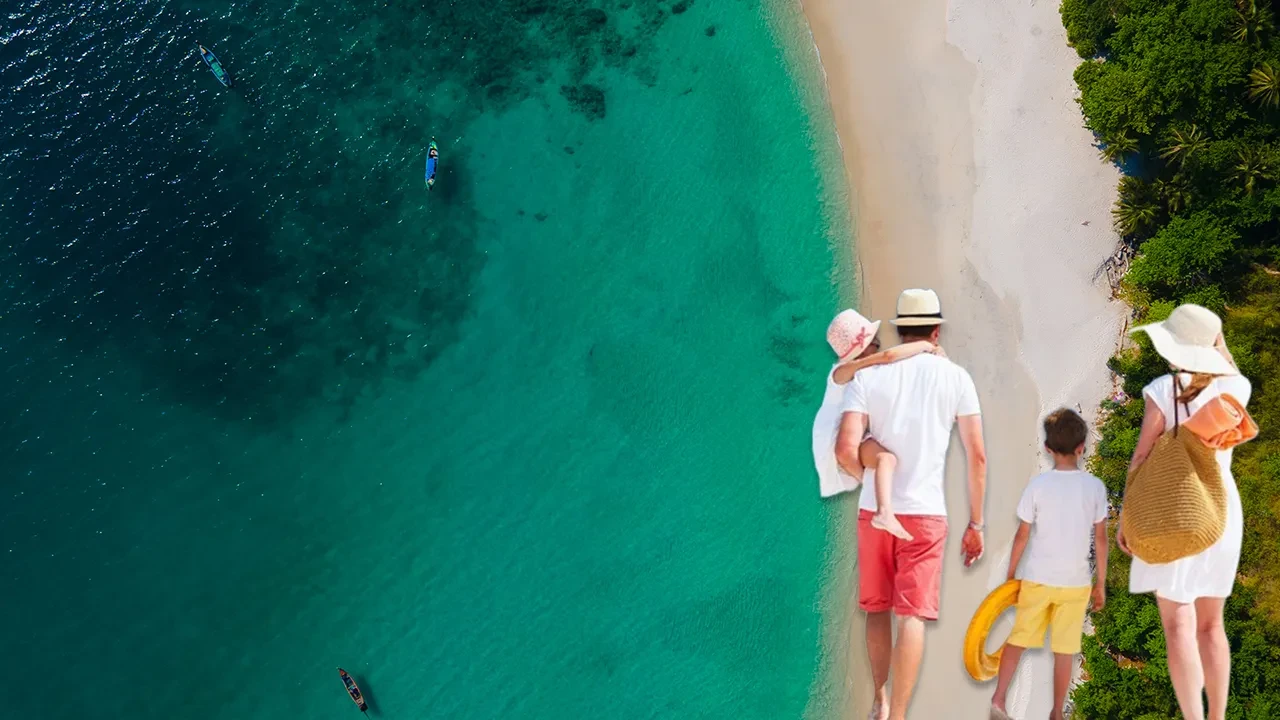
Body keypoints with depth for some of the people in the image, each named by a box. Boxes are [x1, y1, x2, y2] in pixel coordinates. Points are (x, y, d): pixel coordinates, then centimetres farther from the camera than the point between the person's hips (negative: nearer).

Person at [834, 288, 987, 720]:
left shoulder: (868, 376, -2)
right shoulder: (955, 377, 0)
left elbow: (846, 451, -12)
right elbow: (977, 456, 0)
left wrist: (870, 477, 10)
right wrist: (975, 524, 8)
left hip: (874, 511, 2)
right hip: (925, 513, -1)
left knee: (877, 609, 16)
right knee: (912, 616, -1)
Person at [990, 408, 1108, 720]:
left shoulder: (1037, 485, -7)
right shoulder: (1095, 487, -4)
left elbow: (1022, 536, -4)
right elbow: (1100, 539, 0)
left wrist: (1010, 575, 8)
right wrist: (1101, 583, 9)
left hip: (1037, 579, 0)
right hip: (1076, 582, 0)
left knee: (1018, 638, 12)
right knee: (1065, 648, 8)